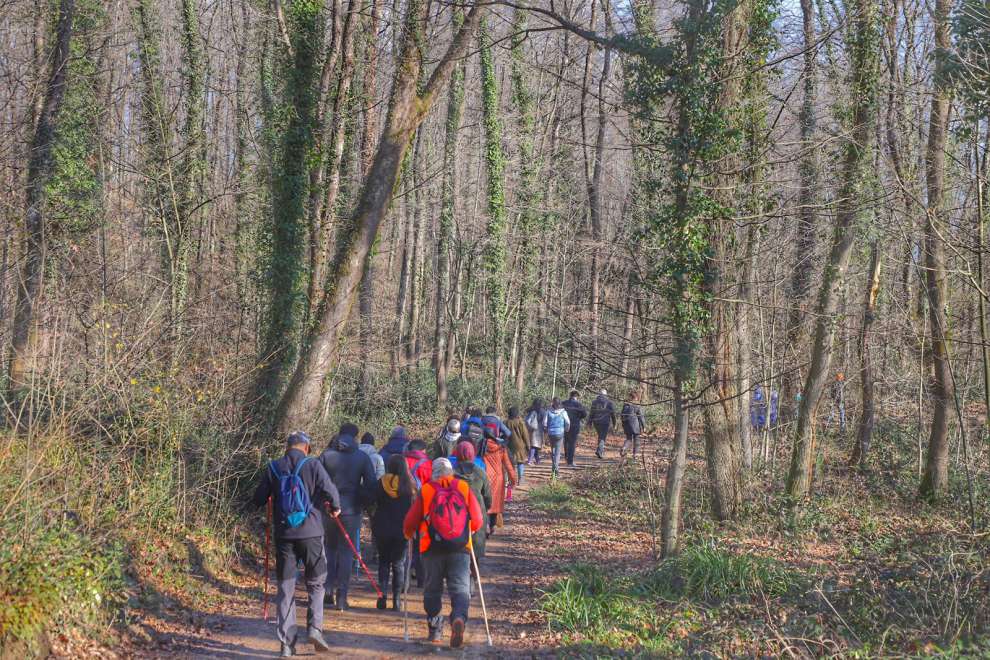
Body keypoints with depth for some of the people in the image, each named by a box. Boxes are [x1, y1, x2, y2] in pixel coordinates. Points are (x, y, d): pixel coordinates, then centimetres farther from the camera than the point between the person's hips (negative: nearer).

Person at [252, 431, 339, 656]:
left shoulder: (274, 468, 4)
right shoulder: (312, 465, -4)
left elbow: (258, 499, 5)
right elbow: (329, 490, -13)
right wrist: (335, 507, 7)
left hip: (283, 534, 2)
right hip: (310, 532, -2)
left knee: (285, 587, 8)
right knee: (316, 583, 12)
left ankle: (287, 642, 4)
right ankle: (314, 628, -4)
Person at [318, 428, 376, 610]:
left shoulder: (326, 455, 0)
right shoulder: (362, 457, -1)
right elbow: (371, 485, -4)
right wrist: (361, 502, 8)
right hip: (351, 510, -1)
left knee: (330, 548, 21)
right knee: (346, 552, 5)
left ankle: (328, 586, 12)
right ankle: (341, 597, 4)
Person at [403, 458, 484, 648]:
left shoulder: (425, 490, 4)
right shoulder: (464, 488, 8)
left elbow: (410, 522, 6)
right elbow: (477, 520, 10)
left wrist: (408, 534, 27)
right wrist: (468, 530, 31)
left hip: (433, 548, 0)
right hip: (460, 548, 0)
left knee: (433, 589, 14)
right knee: (460, 588, -1)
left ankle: (435, 629, 15)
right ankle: (459, 618, -27)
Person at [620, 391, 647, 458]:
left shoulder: (625, 405, 5)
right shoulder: (637, 407, -10)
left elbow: (622, 416, 10)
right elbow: (641, 417, -8)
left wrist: (623, 426, 20)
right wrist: (644, 426, -1)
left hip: (627, 426, 4)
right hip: (635, 425, -4)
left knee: (629, 439, 14)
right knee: (636, 439, 8)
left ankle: (623, 448, -12)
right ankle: (635, 454, 8)